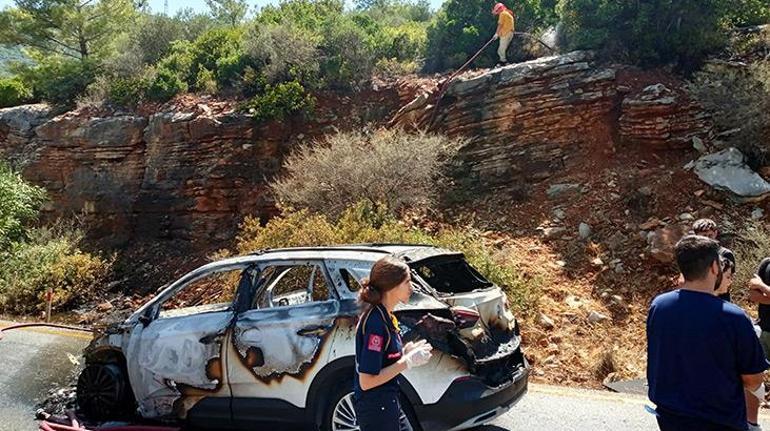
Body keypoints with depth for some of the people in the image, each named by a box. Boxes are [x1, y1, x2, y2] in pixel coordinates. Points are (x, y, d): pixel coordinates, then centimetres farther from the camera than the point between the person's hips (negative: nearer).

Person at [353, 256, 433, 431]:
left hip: (386, 402, 9)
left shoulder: (385, 316, 6)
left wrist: (406, 351, 1)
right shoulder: (375, 322, -23)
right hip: (376, 409, -9)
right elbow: (366, 381, -24)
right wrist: (408, 361, -20)